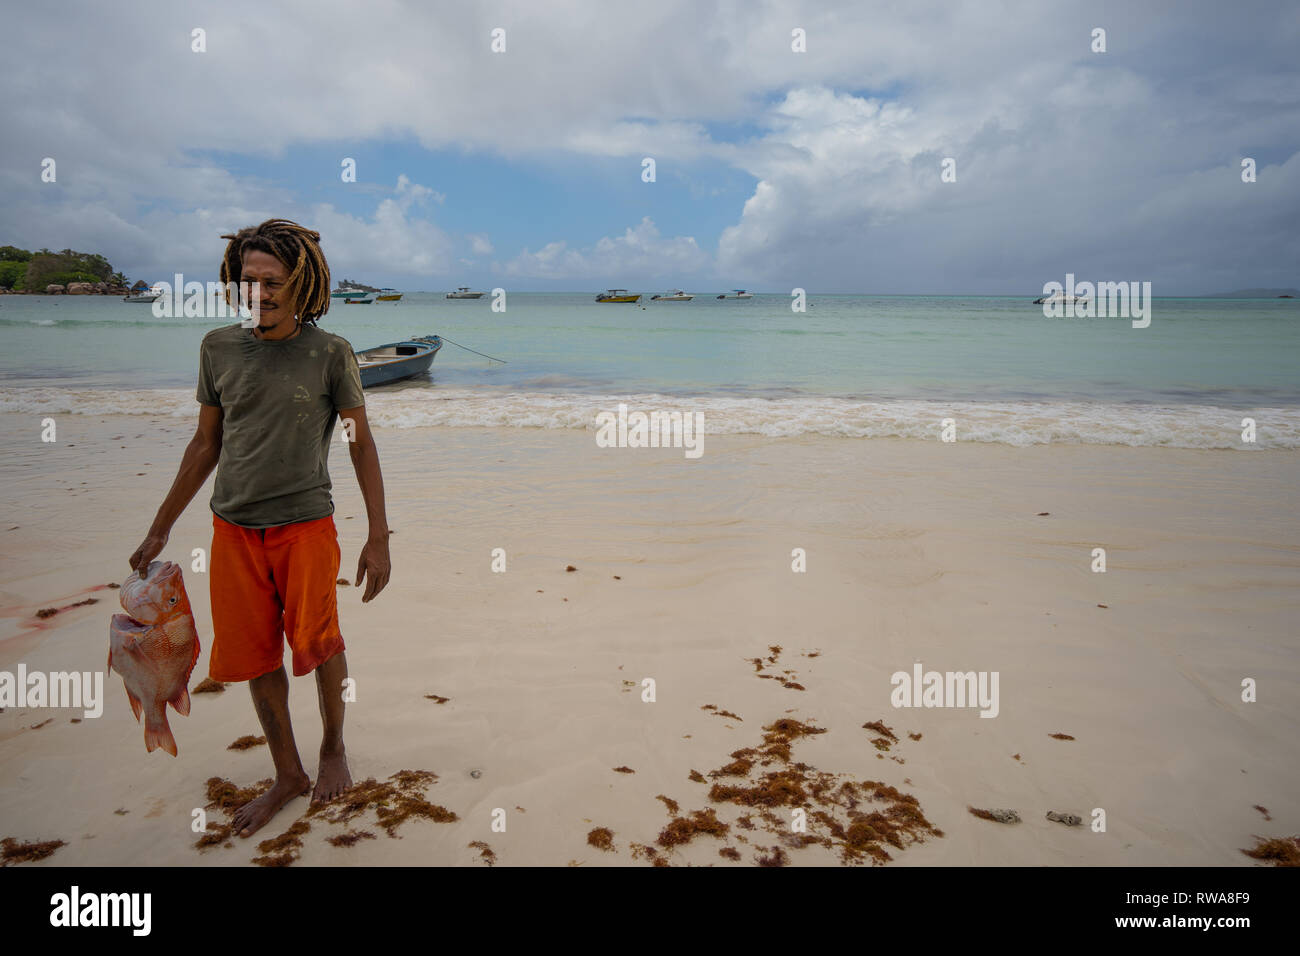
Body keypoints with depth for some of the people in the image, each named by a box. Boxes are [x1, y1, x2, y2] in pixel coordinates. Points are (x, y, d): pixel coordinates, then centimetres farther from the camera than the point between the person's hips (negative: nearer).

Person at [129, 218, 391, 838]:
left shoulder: (329, 354, -5)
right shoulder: (218, 347, 4)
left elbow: (362, 446, -2)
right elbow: (206, 444, 12)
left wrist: (378, 538, -6)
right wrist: (159, 530, 15)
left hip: (305, 525, -3)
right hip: (234, 529, 3)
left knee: (317, 645, -4)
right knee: (255, 659, 8)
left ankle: (333, 746, 26)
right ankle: (287, 775, 26)